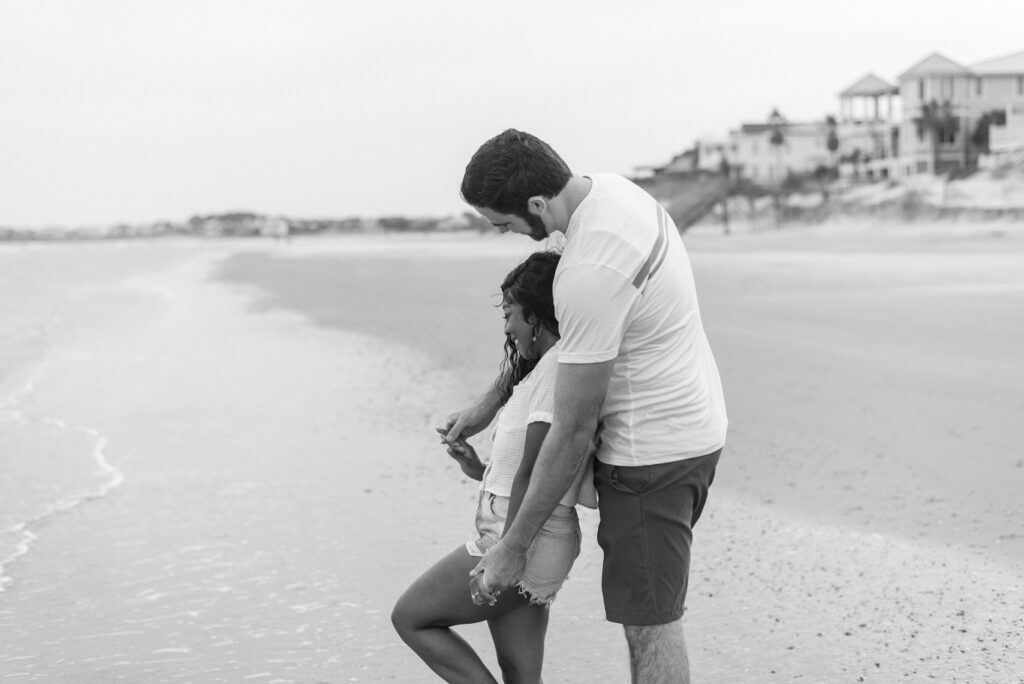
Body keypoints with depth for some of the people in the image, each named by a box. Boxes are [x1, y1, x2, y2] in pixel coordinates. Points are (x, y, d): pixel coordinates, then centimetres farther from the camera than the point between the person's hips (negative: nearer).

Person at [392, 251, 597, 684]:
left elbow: (532, 473, -21)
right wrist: (481, 471, 12)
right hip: (526, 542, 10)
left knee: (410, 617, 5)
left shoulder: (558, 364, -17)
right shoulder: (549, 365, 15)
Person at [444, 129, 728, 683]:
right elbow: (547, 321, 16)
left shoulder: (590, 274, -30)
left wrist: (512, 548, -14)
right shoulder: (608, 187, 0)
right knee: (651, 615, 20)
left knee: (648, 625, 0)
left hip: (651, 450, -10)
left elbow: (572, 430, -23)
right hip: (691, 425, 10)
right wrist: (491, 400, 18)